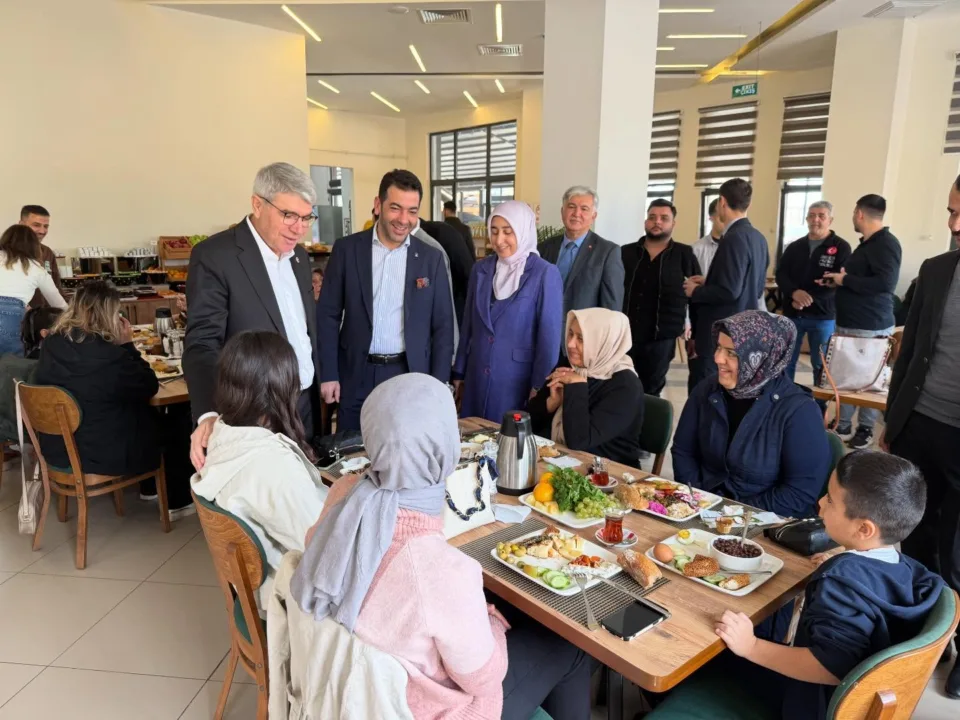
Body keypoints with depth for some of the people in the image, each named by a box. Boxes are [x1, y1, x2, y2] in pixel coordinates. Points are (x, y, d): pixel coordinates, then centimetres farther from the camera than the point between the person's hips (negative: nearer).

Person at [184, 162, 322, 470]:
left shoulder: (299, 255, 8)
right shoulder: (214, 256, -14)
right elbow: (202, 342, -20)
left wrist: (319, 384, 13)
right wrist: (210, 414, -34)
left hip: (304, 407, 7)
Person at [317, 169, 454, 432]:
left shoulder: (431, 258, 1)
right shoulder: (347, 249, -1)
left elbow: (443, 326, 3)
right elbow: (328, 315, 1)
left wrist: (438, 385, -2)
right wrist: (328, 374, -4)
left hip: (410, 376, 0)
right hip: (356, 376, 0)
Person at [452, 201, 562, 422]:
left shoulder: (545, 274, -10)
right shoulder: (481, 269, 5)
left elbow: (549, 336, -9)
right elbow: (469, 324, 11)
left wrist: (539, 386, -8)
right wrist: (459, 373, 13)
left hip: (518, 381, -4)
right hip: (477, 378, 5)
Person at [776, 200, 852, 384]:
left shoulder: (841, 247, -3)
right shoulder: (794, 247, 11)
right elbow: (781, 275, 3)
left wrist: (807, 299, -19)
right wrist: (794, 293, -18)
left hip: (823, 316, -4)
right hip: (792, 314, 4)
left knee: (821, 364, 6)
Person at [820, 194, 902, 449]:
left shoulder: (886, 243, -15)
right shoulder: (867, 243, 15)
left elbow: (885, 284, -27)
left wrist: (845, 280, -18)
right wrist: (837, 280, 9)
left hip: (871, 326, -9)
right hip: (850, 322, 10)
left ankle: (866, 428, 13)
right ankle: (842, 424, 21)